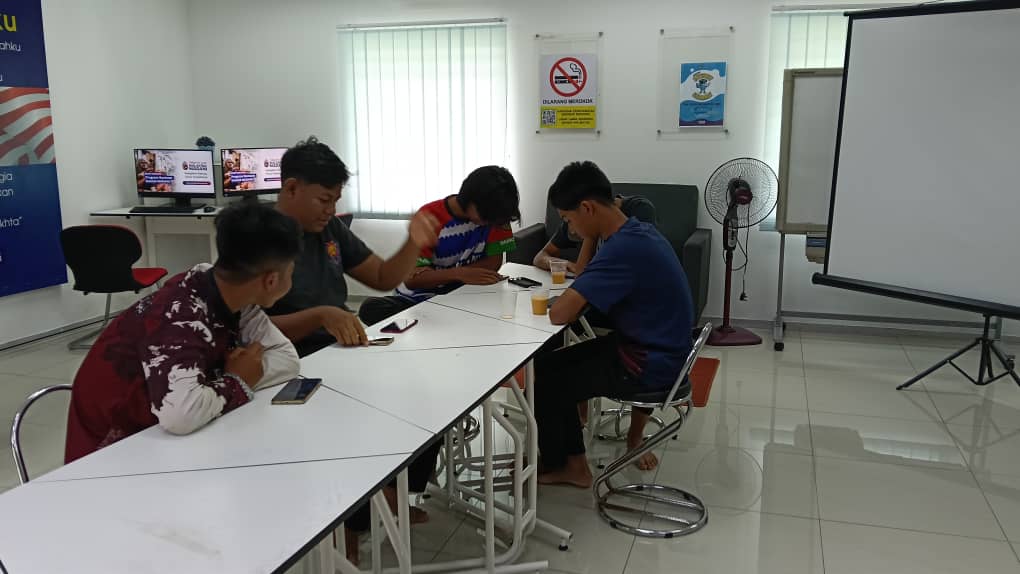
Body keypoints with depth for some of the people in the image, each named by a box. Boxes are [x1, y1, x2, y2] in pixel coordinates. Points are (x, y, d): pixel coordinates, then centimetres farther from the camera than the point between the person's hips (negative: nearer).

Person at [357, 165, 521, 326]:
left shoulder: (494, 213, -6)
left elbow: (494, 261, -6)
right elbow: (411, 279, -17)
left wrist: (434, 274, -19)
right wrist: (458, 274, -35)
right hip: (420, 298, -1)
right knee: (371, 309, -28)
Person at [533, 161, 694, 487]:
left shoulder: (622, 249, -28)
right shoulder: (637, 232, 3)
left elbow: (559, 315, -29)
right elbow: (586, 281, 17)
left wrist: (568, 305, -8)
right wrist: (591, 237, 2)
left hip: (648, 365, -9)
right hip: (656, 351, 10)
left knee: (542, 377, 3)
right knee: (557, 366, 16)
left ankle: (554, 466, 27)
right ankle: (571, 462, 24)